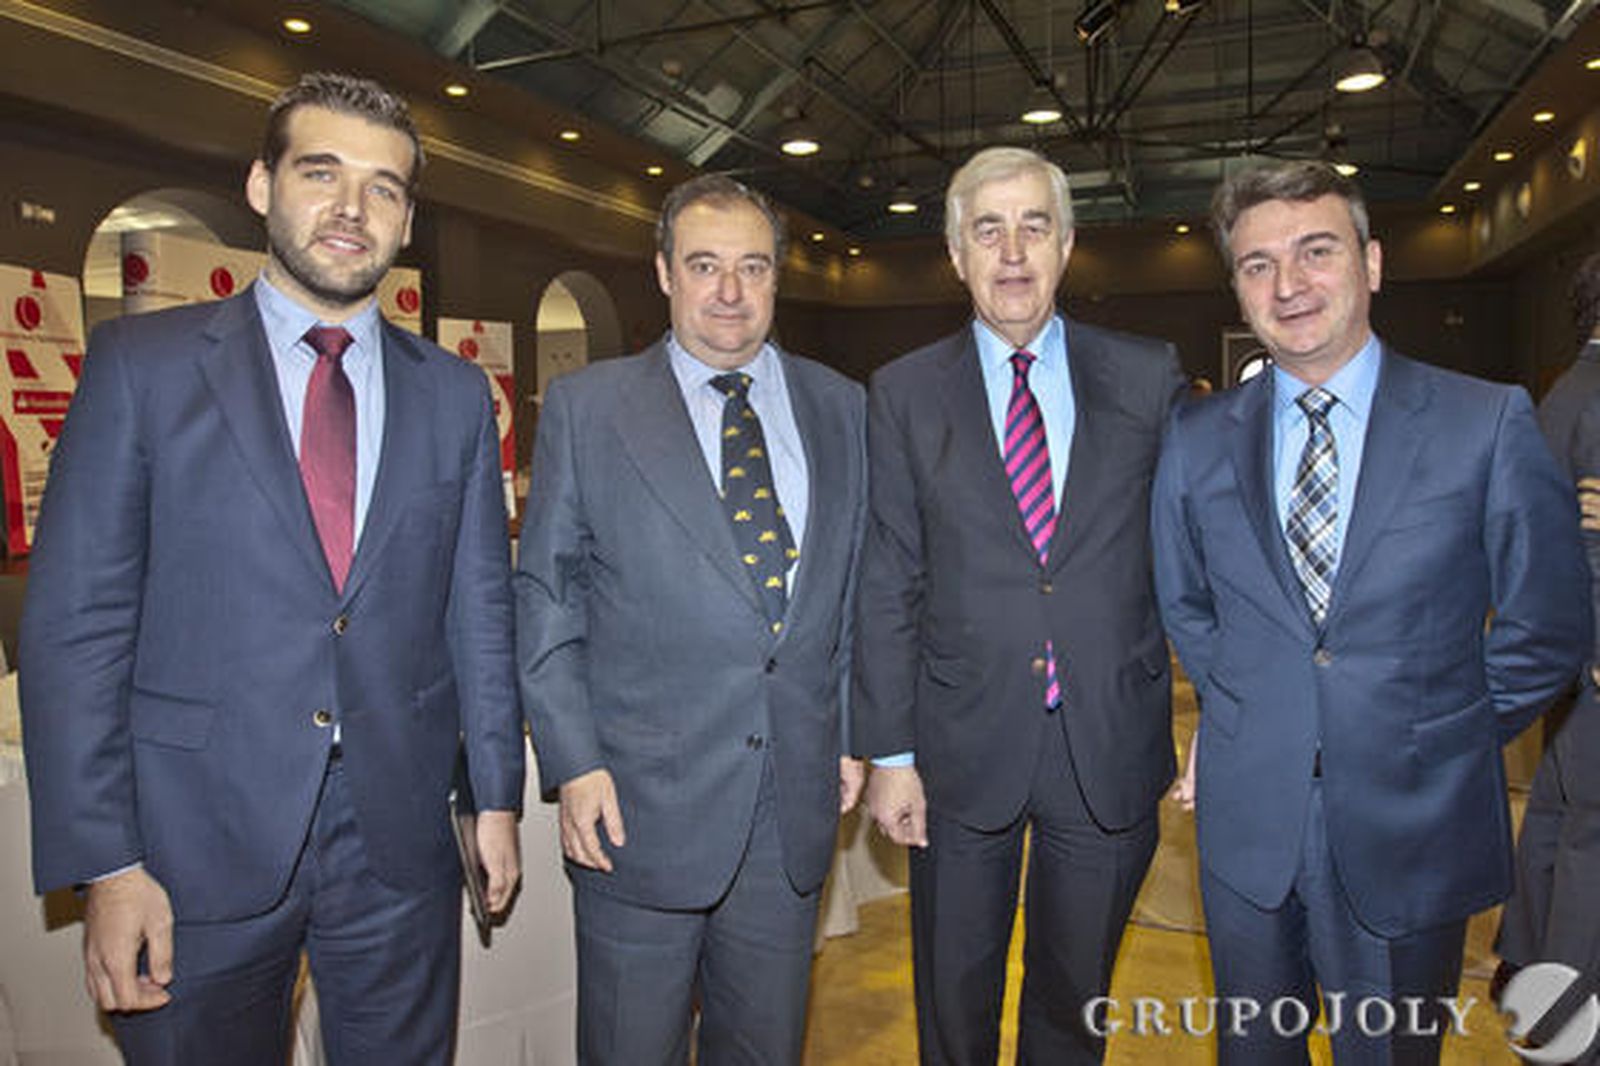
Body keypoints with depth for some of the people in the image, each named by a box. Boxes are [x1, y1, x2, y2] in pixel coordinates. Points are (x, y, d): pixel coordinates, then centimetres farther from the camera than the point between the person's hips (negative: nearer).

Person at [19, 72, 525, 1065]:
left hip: (399, 845, 2)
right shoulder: (141, 362, -2)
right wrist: (105, 863, -9)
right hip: (198, 845, -2)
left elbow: (480, 608, 6)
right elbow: (74, 622, -5)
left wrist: (499, 794, 6)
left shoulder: (455, 394, 5)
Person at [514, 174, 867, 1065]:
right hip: (642, 799, -2)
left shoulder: (840, 408, 7)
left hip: (795, 804, 3)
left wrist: (853, 735, 6)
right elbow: (546, 597, -1)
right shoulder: (586, 407, -1)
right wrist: (573, 763, -8)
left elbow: (858, 586, 11)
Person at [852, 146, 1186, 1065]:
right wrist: (889, 753, -4)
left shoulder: (1150, 379, 1)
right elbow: (888, 585, -2)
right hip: (964, 748, 0)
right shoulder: (907, 393, -1)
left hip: (1111, 747, 1)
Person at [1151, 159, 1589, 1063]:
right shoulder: (1197, 440, 0)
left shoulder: (1490, 424, -7)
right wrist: (1248, 718, 7)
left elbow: (1548, 627, -1)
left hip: (1411, 828, -2)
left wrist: (1450, 742, 1)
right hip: (1248, 821, 2)